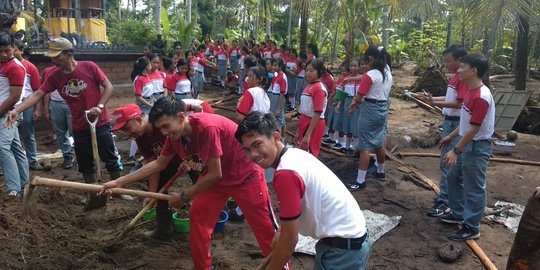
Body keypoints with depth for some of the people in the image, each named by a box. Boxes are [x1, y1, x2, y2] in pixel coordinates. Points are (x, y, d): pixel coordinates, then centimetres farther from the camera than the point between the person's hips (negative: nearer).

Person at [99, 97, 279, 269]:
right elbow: (158, 164, 6)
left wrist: (184, 197, -15)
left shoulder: (207, 127, -34)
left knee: (265, 227, -1)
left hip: (246, 176, -7)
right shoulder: (174, 135, -9)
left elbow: (215, 174, -27)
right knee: (197, 217, 8)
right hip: (215, 178, 7)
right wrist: (119, 182, 4)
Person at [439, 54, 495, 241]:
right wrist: (451, 137, 22)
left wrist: (455, 151, -22)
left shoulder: (481, 96, -25)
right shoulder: (471, 92, 6)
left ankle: (472, 228, 15)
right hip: (466, 143, 10)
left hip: (477, 147, -10)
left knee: (473, 188, 2)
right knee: (454, 178, 21)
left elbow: (474, 129, -25)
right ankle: (458, 214, 38)